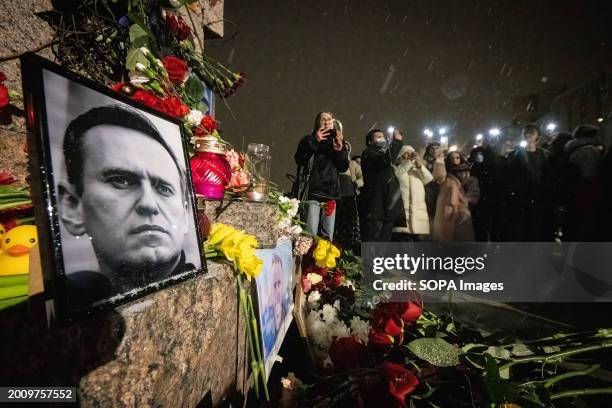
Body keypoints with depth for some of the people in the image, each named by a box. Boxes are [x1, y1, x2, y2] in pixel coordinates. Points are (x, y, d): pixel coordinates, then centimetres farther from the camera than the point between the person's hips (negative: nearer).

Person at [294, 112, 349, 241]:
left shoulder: (338, 141, 17)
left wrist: (340, 150, -6)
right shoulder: (309, 140, 8)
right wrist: (314, 142, -13)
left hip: (331, 193, 4)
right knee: (310, 234, -13)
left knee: (328, 237, 4)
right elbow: (299, 160, -7)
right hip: (313, 192, -3)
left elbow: (344, 168, 10)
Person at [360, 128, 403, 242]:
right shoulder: (369, 153, 0)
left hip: (387, 208, 9)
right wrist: (396, 140, -8)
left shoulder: (383, 153, 28)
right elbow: (386, 159, -19)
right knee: (371, 247, -12)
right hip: (375, 208, -9)